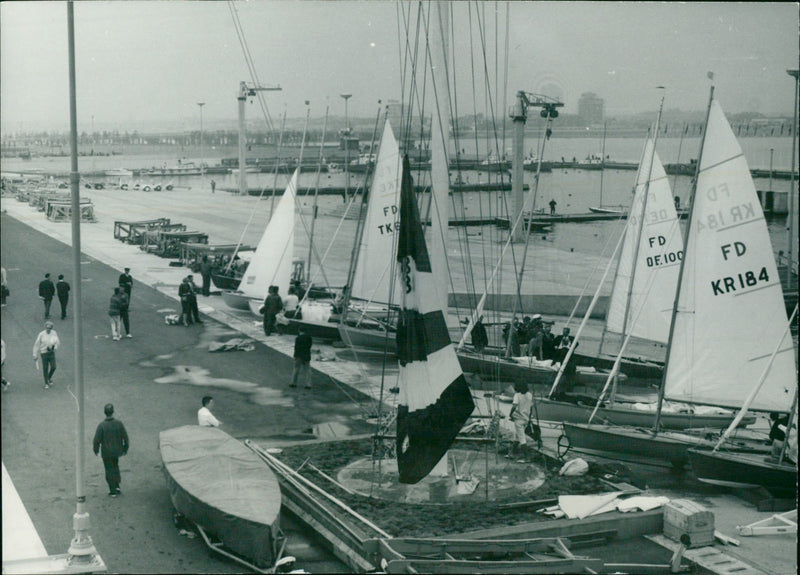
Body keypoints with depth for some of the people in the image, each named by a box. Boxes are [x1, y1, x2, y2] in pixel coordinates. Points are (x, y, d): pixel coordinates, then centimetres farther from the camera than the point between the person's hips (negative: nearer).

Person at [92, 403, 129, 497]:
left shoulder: (101, 425, -20)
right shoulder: (119, 423, -13)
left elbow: (97, 440, -15)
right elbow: (125, 438, -5)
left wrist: (96, 450, 3)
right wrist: (125, 449, 10)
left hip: (106, 452, -2)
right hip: (117, 451, 3)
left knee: (109, 470, 11)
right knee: (115, 466, 26)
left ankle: (113, 491, 17)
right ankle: (117, 486, 21)